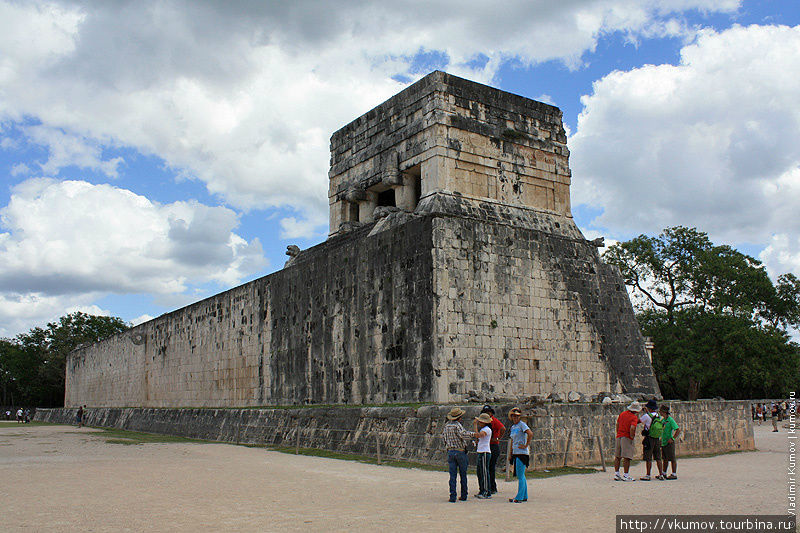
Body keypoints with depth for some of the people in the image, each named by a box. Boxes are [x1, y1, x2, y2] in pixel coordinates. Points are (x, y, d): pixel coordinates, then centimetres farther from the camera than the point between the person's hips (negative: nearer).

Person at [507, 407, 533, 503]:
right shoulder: (513, 427, 17)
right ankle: (524, 496, 17)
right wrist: (510, 455, 20)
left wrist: (526, 445, -19)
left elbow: (531, 434, -22)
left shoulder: (522, 424, -8)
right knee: (520, 476, 11)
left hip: (522, 453, -8)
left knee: (520, 476, -8)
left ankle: (519, 497, -7)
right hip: (515, 453, 8)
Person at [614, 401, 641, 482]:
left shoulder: (622, 414, 12)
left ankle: (616, 473, 11)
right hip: (627, 438, -7)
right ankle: (626, 475, -4)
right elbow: (632, 428, -25)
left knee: (617, 456, 10)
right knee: (627, 457, -4)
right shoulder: (634, 417, -10)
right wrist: (632, 436, -11)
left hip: (618, 437, 7)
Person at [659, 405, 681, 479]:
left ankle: (674, 474, 4)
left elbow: (678, 430, -19)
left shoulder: (670, 420, -14)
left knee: (672, 459, -1)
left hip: (669, 443, -8)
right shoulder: (663, 420, 11)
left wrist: (672, 438, -20)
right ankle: (664, 474, 22)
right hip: (663, 442, 8)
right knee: (665, 459, 14)